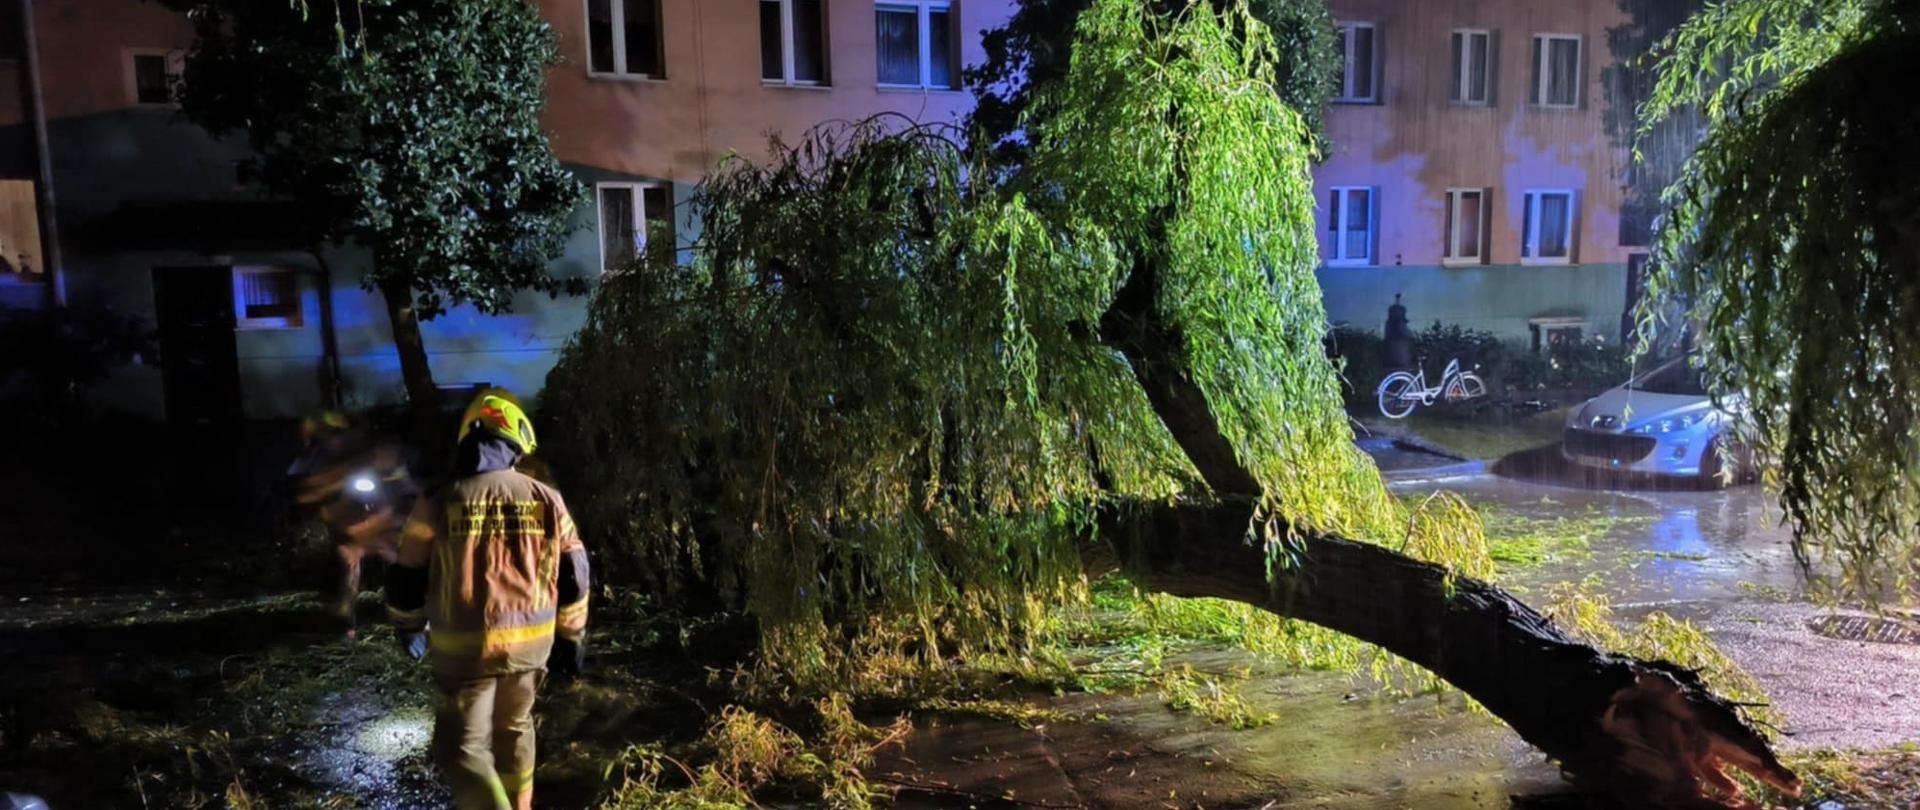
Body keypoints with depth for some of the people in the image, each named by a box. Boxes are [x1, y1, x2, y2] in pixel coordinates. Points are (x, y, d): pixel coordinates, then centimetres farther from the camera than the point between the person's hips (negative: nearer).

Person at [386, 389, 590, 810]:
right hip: (530, 642, 3)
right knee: (514, 729, 24)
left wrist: (409, 628, 22)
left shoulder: (439, 503, -7)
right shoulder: (546, 500, -2)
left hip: (466, 647, -3)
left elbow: (407, 580, 2)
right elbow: (573, 576, 3)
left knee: (463, 747, 4)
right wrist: (572, 636, 15)